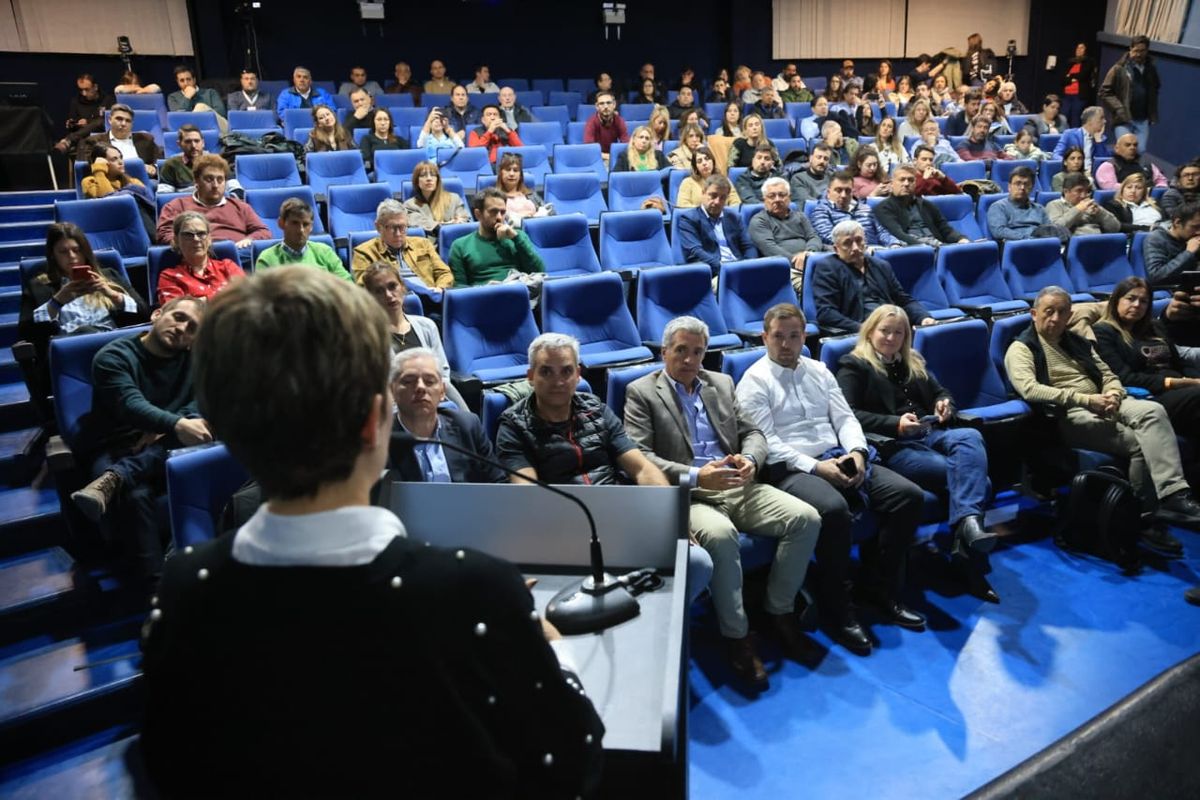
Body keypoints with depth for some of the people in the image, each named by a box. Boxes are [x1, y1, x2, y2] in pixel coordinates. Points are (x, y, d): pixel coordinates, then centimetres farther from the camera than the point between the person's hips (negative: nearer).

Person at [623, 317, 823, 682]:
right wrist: (695, 476, -22)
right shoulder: (641, 392, 2)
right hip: (686, 495, -6)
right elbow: (639, 456, -9)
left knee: (806, 518, -13)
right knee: (720, 534, -36)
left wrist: (749, 460, -10)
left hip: (736, 487, 6)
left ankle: (779, 612, 4)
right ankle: (736, 635, -16)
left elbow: (752, 433, 16)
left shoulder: (722, 383, 19)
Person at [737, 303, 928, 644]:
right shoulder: (754, 381, -3)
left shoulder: (819, 371, 17)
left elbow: (845, 417, 13)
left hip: (839, 458, 7)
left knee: (908, 495, -11)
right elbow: (765, 444, -11)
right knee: (834, 509, -36)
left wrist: (857, 451, -8)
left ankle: (878, 589, 2)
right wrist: (815, 466, -19)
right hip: (791, 469, -7)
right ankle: (836, 609, -17)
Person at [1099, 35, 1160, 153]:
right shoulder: (1119, 69, -4)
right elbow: (1104, 92, -3)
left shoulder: (1151, 69, 11)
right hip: (1123, 119, -4)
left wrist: (1153, 114, 13)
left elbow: (1155, 90, 24)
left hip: (1143, 121, 4)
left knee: (1141, 152, 2)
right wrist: (1118, 108, -13)